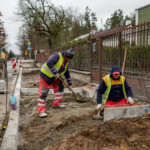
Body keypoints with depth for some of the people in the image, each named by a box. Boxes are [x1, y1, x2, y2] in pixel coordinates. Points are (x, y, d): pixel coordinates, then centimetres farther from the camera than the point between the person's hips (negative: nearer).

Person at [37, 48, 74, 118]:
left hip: (54, 77, 9)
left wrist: (70, 84, 19)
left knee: (60, 87, 10)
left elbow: (67, 74, 17)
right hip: (46, 75, -9)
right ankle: (41, 110, -5)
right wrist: (55, 73, -31)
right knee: (43, 92, -9)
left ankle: (56, 104, 23)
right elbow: (49, 63, -35)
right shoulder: (57, 56, -20)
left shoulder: (65, 63, 8)